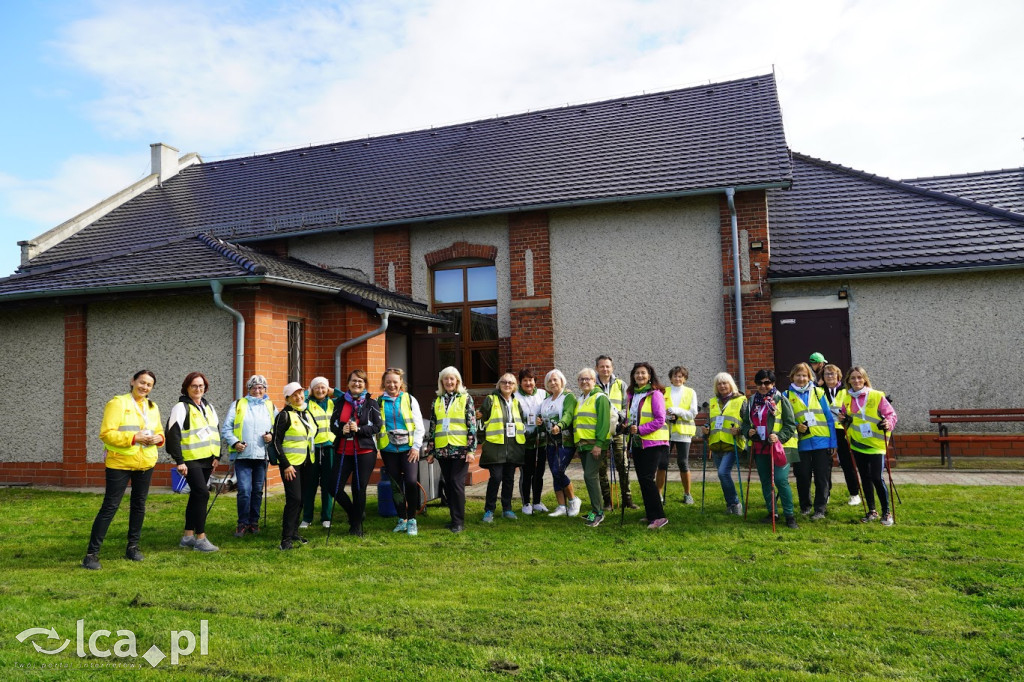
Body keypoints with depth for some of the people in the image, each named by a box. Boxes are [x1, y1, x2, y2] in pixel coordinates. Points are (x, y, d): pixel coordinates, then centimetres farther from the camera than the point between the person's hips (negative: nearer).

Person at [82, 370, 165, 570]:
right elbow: (106, 433, -15)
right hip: (119, 463, -6)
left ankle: (132, 547, 27)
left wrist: (158, 438, -5)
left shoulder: (153, 407, 11)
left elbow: (159, 432, 19)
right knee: (109, 507, -6)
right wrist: (134, 438, -24)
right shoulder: (118, 403, -8)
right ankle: (92, 553, 1)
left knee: (139, 505, 13)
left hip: (145, 463, 6)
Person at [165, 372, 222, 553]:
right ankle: (200, 538, -9)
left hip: (207, 460, 7)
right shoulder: (181, 407, -6)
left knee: (196, 496, 12)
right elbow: (173, 434, -12)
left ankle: (188, 536, 21)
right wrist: (179, 461, -16)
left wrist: (217, 456, 10)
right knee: (202, 493, -15)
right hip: (191, 460, -7)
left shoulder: (209, 407, 16)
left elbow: (216, 431, 20)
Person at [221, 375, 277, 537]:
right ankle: (243, 523, 5)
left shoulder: (271, 406, 13)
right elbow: (226, 428, 3)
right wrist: (234, 442, -12)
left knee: (258, 491, 9)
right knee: (244, 491, -8)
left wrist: (272, 436, -7)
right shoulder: (238, 405, 6)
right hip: (242, 455, -2)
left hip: (262, 456, 3)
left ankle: (254, 522, 21)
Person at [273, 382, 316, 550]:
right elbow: (276, 441, -12)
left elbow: (314, 431, 26)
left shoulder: (307, 414, 11)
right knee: (294, 498, -13)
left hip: (306, 463, 7)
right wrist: (285, 465, -17)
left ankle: (294, 532, 22)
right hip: (291, 463, -7)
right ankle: (286, 538, -8)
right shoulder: (284, 415, -9)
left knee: (300, 499, 11)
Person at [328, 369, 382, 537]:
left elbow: (377, 426, -5)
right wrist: (341, 430, -12)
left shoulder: (371, 403, 1)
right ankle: (355, 514, 27)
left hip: (365, 452, -3)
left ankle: (357, 525, 20)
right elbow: (333, 425, 9)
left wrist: (359, 429, -18)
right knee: (335, 488, 0)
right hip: (344, 452, 3)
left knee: (359, 489, 2)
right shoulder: (340, 402, 9)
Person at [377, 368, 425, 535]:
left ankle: (412, 519, -1)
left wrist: (416, 446, -4)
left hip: (408, 447, -2)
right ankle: (402, 519, 20)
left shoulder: (409, 399, 4)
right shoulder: (379, 402, 7)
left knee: (411, 481, -14)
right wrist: (376, 448, -3)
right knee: (396, 484, 7)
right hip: (388, 448, 2)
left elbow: (419, 426, 3)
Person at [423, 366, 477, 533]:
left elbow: (472, 425, -3)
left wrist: (471, 449, -9)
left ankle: (459, 521, 2)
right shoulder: (437, 401, 12)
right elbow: (432, 426, 14)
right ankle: (454, 517, 20)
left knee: (457, 483, -7)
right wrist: (431, 450, 11)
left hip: (460, 449, -4)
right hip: (442, 449, 4)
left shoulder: (466, 398, 1)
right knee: (448, 485, 9)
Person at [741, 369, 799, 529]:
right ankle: (772, 512, 25)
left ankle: (789, 515, -1)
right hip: (759, 447, 5)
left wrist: (779, 436, -21)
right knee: (765, 481, 11)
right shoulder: (752, 401, 10)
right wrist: (748, 431, -3)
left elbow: (790, 424, -6)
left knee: (781, 480, -12)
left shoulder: (781, 400, -4)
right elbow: (745, 422, 19)